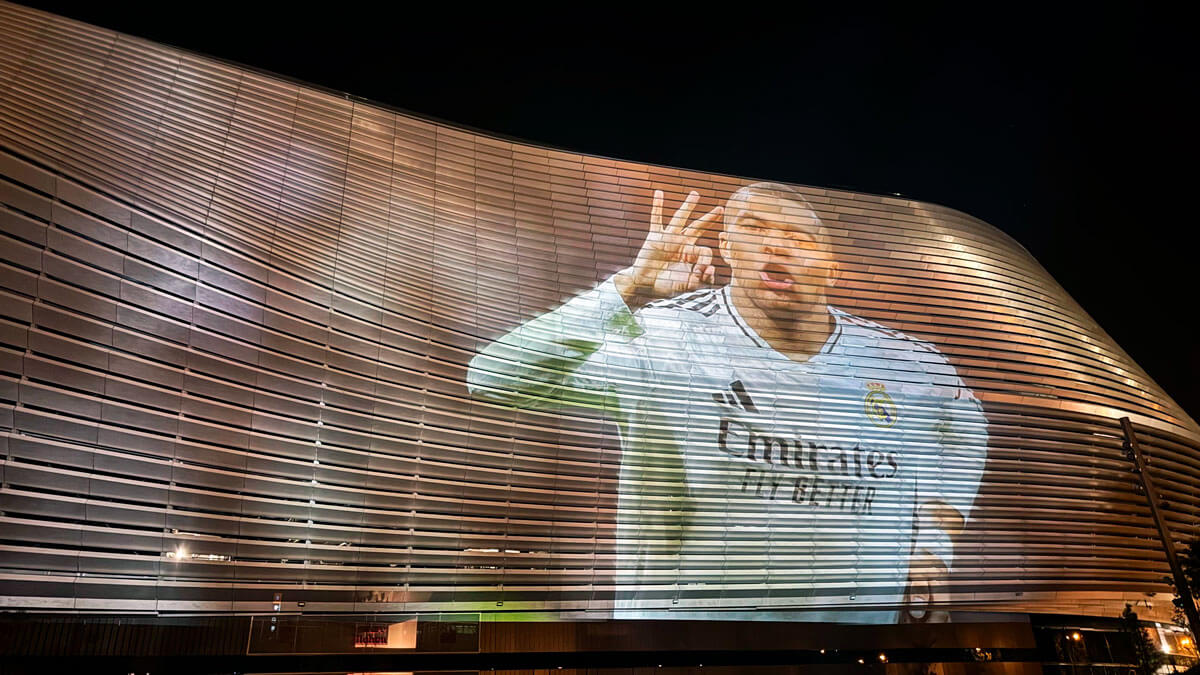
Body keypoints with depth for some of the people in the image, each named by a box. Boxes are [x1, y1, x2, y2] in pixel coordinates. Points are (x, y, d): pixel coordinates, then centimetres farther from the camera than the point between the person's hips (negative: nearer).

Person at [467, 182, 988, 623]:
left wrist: (935, 546, 16)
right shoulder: (666, 337, -11)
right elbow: (492, 379, -21)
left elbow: (964, 426, 27)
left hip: (862, 621, 4)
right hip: (687, 621, -3)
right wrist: (628, 289, -26)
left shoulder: (904, 363, 4)